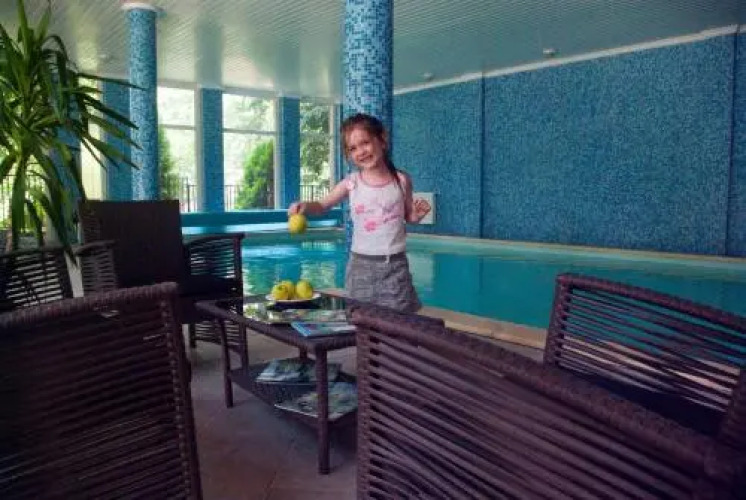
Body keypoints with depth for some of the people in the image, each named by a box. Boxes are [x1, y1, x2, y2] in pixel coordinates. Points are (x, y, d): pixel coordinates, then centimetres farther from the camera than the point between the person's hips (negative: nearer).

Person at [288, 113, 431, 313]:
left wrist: (418, 214, -11)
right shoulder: (351, 183, -4)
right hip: (362, 264, 1)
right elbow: (322, 206, 6)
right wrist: (304, 205, -14)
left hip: (395, 264, 0)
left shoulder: (401, 180, -3)